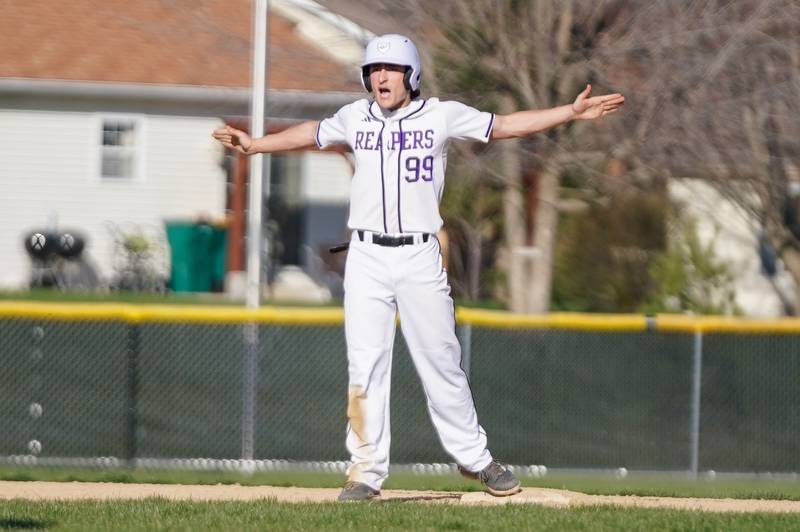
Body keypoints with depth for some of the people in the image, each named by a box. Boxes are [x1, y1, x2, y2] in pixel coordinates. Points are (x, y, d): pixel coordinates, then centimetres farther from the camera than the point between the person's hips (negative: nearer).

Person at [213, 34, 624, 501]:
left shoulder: (441, 116, 1)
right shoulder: (355, 117, 9)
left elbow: (503, 125, -1)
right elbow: (313, 133, 27)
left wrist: (572, 112, -8)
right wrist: (256, 144, 35)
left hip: (421, 257, -2)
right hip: (367, 257, 2)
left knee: (441, 362, 0)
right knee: (365, 365, -2)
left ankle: (474, 457, 14)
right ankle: (368, 471, 3)